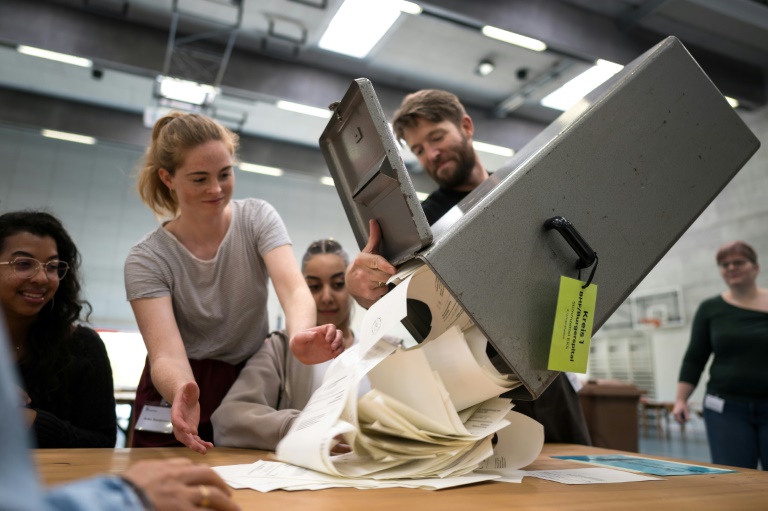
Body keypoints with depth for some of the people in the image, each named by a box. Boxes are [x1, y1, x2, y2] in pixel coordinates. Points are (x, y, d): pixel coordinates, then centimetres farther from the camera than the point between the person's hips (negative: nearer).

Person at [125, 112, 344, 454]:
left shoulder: (258, 218, -5)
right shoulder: (146, 259, -9)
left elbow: (293, 288, -21)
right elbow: (166, 354, -20)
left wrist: (300, 335, -44)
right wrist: (183, 392, -43)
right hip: (180, 399, 0)